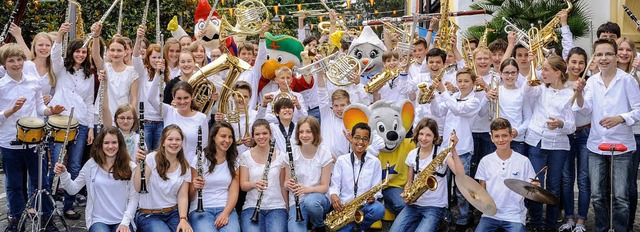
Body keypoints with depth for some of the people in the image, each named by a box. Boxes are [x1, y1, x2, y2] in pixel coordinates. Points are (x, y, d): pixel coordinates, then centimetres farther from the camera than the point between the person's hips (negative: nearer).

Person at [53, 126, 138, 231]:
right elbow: (73, 189, 9)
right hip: (99, 220, 0)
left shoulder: (129, 166, -1)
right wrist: (63, 174, -8)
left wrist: (125, 222, -11)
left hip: (122, 221, 0)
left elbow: (133, 197, -1)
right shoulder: (92, 164, 4)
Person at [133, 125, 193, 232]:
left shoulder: (184, 167, 5)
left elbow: (182, 196, 0)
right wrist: (139, 163, -24)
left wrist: (183, 219, -15)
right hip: (148, 215, -3)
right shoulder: (151, 159, -8)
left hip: (173, 213, 3)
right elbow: (138, 188, -14)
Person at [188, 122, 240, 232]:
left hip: (226, 209, 1)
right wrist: (194, 187, -17)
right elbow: (190, 195, 6)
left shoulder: (233, 162, 11)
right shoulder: (199, 160, 3)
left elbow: (234, 192, 5)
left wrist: (226, 213, -13)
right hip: (200, 210, -1)